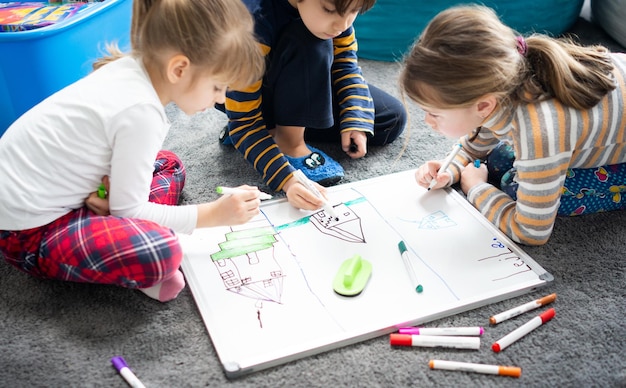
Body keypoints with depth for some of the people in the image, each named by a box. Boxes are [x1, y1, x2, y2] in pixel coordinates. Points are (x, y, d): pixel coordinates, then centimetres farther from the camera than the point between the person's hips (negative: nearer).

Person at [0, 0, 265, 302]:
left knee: (169, 165, 16)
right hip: (28, 231, -9)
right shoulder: (141, 111, -27)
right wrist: (213, 214, -12)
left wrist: (113, 187, -13)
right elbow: (127, 209, -17)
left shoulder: (130, 69, -2)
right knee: (160, 252, -31)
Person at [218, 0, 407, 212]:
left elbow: (344, 61, -7)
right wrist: (286, 178, -42)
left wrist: (355, 121, -21)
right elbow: (244, 120, -31)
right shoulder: (254, 19, -36)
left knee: (392, 118, -3)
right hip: (247, 96, -6)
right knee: (311, 42, -35)